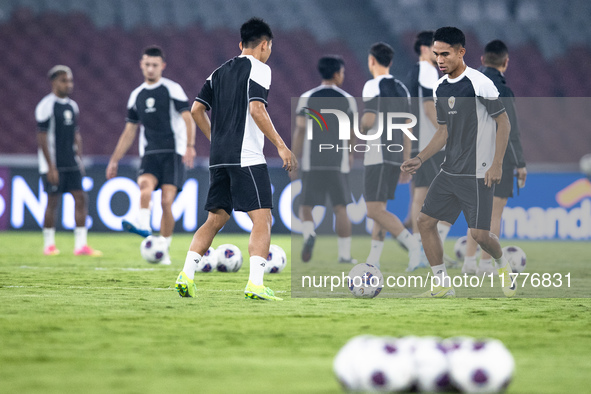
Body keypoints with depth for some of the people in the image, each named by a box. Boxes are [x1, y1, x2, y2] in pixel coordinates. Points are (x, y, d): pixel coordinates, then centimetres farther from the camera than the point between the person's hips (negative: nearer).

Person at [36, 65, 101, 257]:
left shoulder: (72, 105, 13)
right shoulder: (46, 106, -10)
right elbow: (42, 138, -13)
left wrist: (79, 160, 13)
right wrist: (50, 167, -16)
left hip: (71, 164, 7)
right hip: (54, 165, -7)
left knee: (80, 198, -2)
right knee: (53, 202, -2)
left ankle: (80, 245, -3)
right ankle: (49, 245, 10)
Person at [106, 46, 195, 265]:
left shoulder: (172, 89, 1)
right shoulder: (137, 95, 16)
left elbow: (188, 118, -8)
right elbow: (129, 131, 21)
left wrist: (190, 146, -24)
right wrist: (114, 160, 18)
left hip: (173, 153, -4)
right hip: (150, 154, 4)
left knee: (167, 201, -13)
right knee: (145, 183, -29)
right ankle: (143, 225, -48)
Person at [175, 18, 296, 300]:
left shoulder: (220, 72, 18)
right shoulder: (258, 69, -3)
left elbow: (196, 109, 14)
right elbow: (256, 110, -16)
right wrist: (280, 145, -12)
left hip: (219, 158, 7)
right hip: (247, 157, -7)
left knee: (216, 219, 13)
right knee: (262, 218, -7)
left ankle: (186, 274, 1)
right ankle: (255, 284, -19)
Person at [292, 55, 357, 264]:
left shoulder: (306, 98, 2)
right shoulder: (347, 100, 3)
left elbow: (300, 131, -2)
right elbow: (352, 132, 7)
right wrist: (351, 153, 26)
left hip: (312, 162, 0)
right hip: (339, 161, 0)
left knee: (306, 206, 7)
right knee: (340, 208, 6)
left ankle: (309, 233, -23)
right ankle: (345, 254, 4)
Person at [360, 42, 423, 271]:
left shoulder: (373, 86, -8)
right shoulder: (402, 89, 15)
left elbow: (369, 120, -18)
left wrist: (361, 130, 5)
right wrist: (406, 163, 17)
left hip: (378, 156, -8)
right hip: (396, 156, 8)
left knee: (375, 210, -10)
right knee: (379, 209, 11)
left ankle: (411, 243, -24)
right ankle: (373, 261, 8)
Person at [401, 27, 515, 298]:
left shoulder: (479, 83, -13)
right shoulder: (440, 88, 9)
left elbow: (503, 122, -10)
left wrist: (497, 164, -16)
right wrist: (420, 159, 8)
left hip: (478, 174, -7)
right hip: (450, 171, 7)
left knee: (478, 233, -11)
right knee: (425, 221, -1)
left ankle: (503, 265, 22)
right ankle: (443, 286, 8)